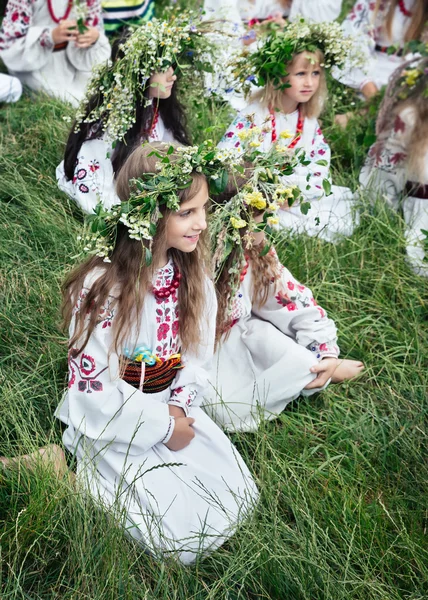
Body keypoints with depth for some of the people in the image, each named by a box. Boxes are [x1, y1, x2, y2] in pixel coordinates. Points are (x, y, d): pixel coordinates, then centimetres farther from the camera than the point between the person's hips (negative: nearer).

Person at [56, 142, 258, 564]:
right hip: (115, 424, -6)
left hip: (174, 407, 6)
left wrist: (180, 408, -11)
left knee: (239, 498, 0)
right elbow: (94, 386, -21)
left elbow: (199, 348, 4)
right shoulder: (102, 288, -25)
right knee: (184, 533, -11)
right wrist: (162, 426, -16)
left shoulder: (190, 272, -6)